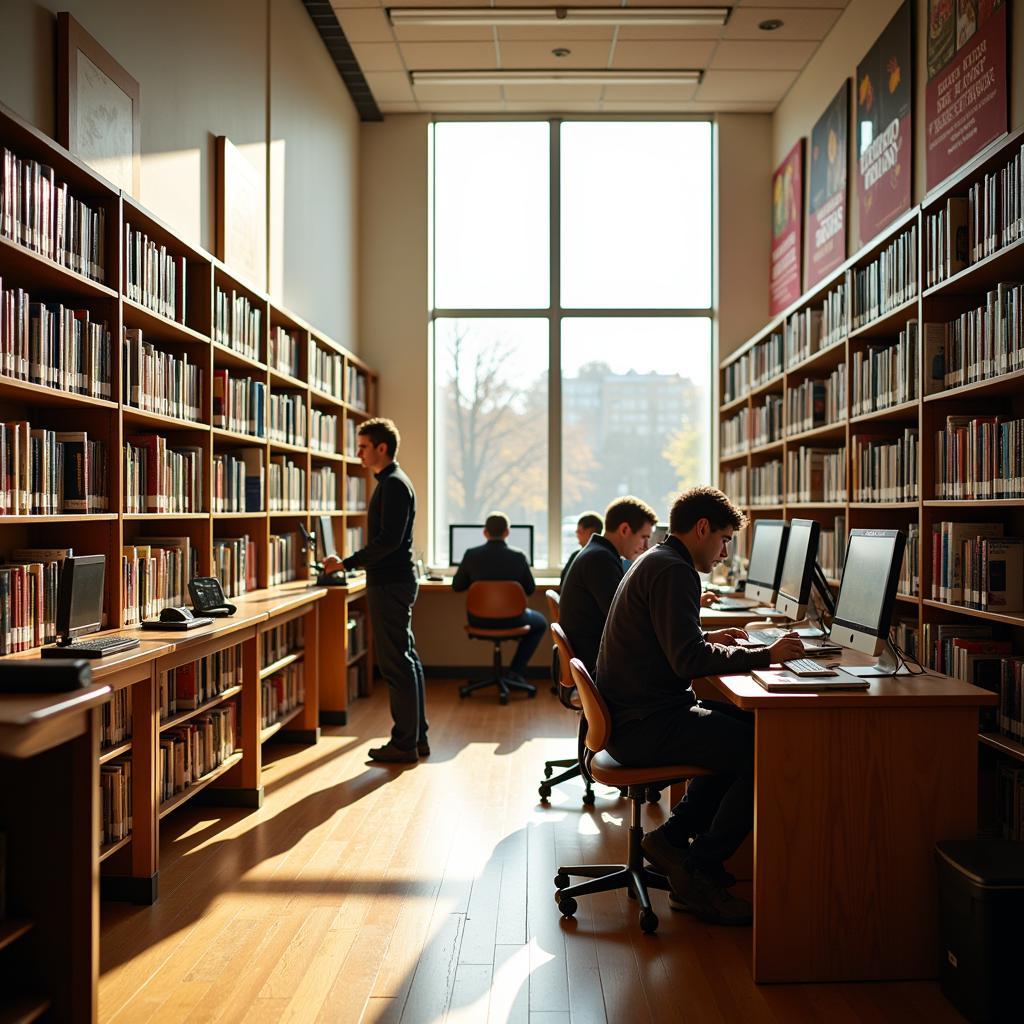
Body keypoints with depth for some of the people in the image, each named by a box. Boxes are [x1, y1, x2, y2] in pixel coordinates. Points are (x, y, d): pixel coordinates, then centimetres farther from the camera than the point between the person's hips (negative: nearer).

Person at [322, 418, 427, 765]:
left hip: (390, 584, -11)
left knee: (396, 663, -5)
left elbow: (388, 540, -23)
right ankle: (416, 737, 21)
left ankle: (404, 744, 1)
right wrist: (350, 562, 18)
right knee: (406, 659, 13)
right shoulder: (393, 482, 17)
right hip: (396, 580, 11)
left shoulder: (393, 484, -14)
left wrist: (346, 563, -20)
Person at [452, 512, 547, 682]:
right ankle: (516, 670, 16)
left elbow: (456, 586, 2)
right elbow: (530, 590, 1)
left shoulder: (471, 554, -11)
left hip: (479, 620, 2)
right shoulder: (519, 556, -13)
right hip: (510, 619, -2)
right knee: (540, 623, 28)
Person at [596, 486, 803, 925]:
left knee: (745, 728, 19)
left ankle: (673, 836, 17)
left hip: (630, 715, 11)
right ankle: (697, 876, -3)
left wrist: (708, 639, 16)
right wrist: (764, 656, -17)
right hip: (645, 726, -11)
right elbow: (689, 661, -24)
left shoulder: (655, 562, 18)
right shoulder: (673, 572, -16)